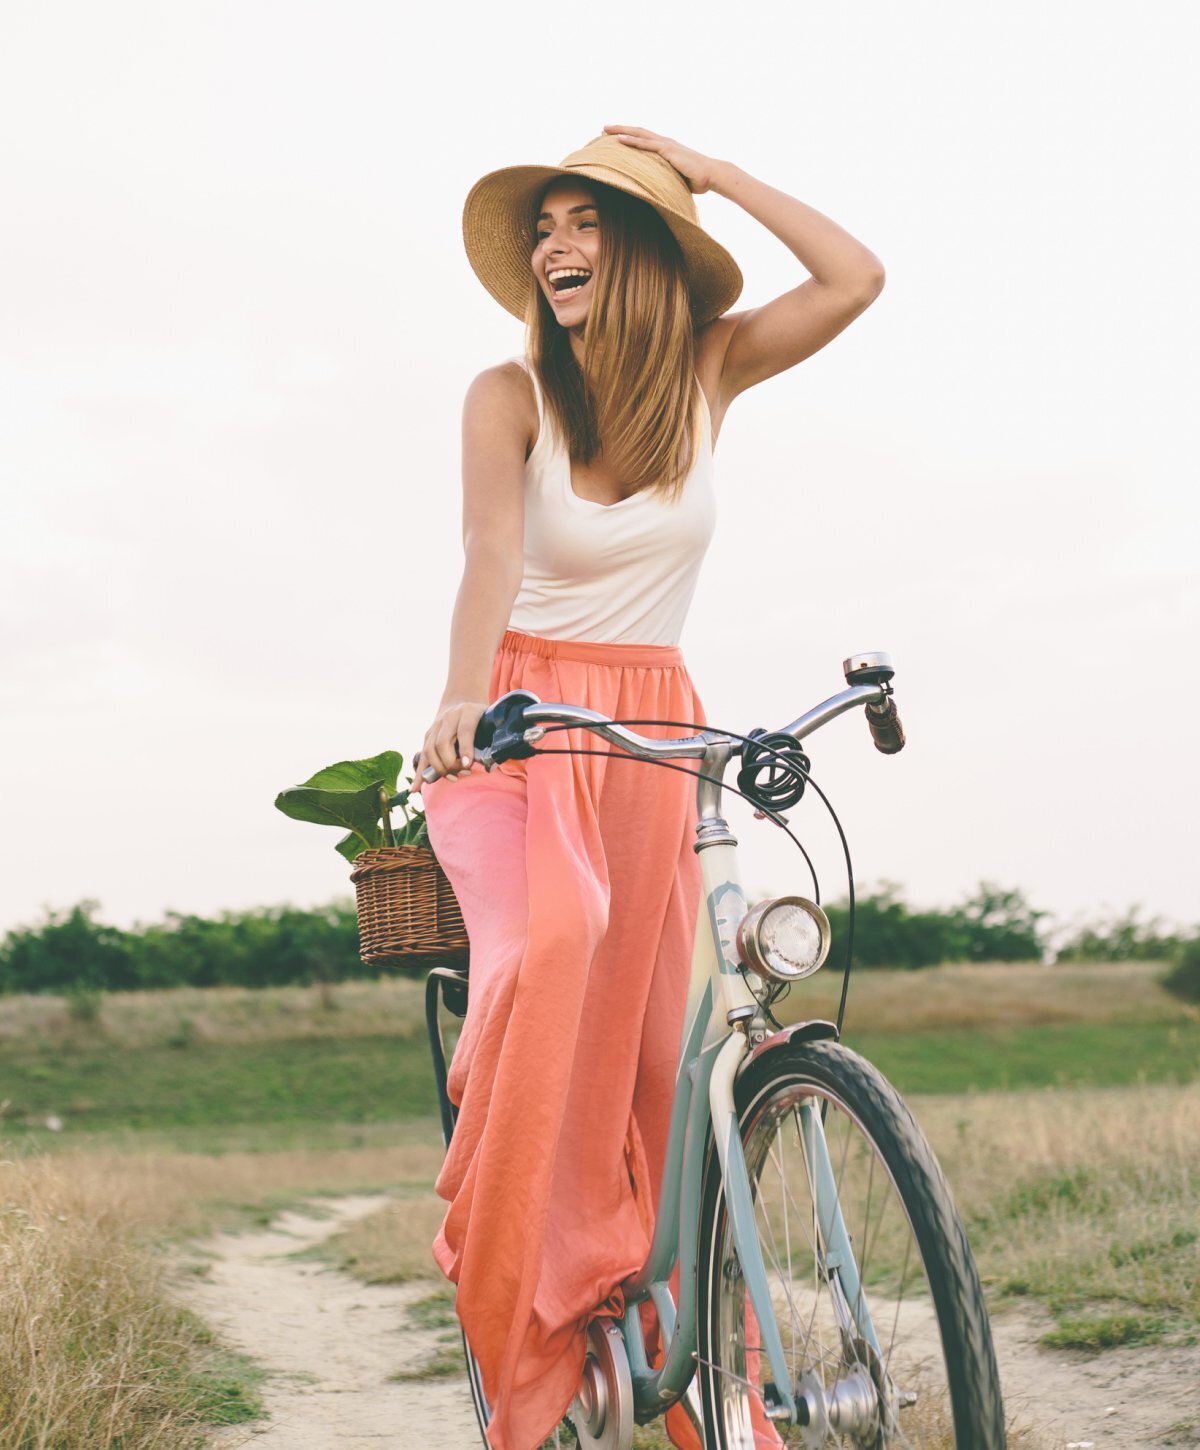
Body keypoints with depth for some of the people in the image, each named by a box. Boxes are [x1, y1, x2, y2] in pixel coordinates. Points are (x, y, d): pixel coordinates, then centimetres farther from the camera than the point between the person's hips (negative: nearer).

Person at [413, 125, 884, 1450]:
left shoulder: (705, 371, 4)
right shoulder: (509, 395, -6)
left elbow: (856, 278, -8)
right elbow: (492, 558, -22)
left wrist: (714, 173, -4)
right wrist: (462, 699, -39)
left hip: (651, 735, 3)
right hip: (513, 724, -3)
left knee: (646, 1047, 0)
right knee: (549, 946, -33)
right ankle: (524, 1300, -21)